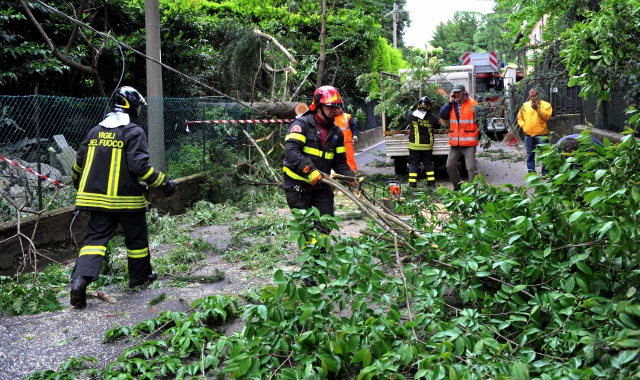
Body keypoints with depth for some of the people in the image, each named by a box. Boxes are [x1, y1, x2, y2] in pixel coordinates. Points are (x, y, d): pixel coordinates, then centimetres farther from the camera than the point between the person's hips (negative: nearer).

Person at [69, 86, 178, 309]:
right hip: (126, 198, -5)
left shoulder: (95, 131, 9)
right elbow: (140, 166, -20)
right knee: (136, 238, 14)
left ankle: (80, 279, -12)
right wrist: (164, 184, -12)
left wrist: (78, 184, 32)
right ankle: (140, 276, 28)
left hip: (97, 197, 5)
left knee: (96, 237, 5)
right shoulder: (134, 132, -11)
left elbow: (80, 162, 14)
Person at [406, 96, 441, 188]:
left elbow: (406, 114, 11)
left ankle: (412, 184, 3)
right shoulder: (432, 117, -8)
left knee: (413, 164, 6)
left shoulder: (412, 115, -12)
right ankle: (431, 182, 16)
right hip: (427, 145, 1)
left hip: (414, 145, -1)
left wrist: (413, 107, 14)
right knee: (428, 163, 13)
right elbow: (438, 126, 8)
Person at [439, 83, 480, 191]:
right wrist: (450, 102, -6)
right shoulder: (452, 104, 10)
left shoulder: (473, 104, -7)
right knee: (450, 166, 13)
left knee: (471, 167, -9)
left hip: (469, 143, -6)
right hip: (454, 143, 6)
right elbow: (442, 115, -1)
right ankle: (458, 186, 29)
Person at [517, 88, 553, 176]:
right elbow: (520, 117, 17)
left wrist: (537, 109, -19)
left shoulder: (545, 105, 2)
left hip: (541, 134, -4)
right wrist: (523, 126, 2)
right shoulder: (525, 105, 14)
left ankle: (545, 173, 3)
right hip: (528, 135, 4)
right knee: (530, 155, 8)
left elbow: (547, 116, -12)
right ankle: (531, 173, 15)